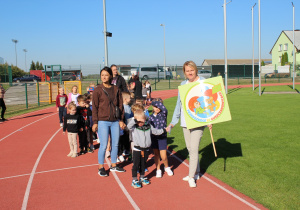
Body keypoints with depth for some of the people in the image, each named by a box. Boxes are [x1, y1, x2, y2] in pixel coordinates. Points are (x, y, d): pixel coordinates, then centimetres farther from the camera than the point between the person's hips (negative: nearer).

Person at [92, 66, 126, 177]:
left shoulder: (116, 89, 7)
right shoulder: (98, 90, -2)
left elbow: (120, 105, 10)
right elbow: (95, 107, -2)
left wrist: (121, 120, 5)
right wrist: (95, 122, -6)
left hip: (115, 121, 4)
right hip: (103, 122, -4)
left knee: (115, 144, 11)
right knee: (103, 145, -1)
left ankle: (113, 166, 27)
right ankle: (101, 168, 15)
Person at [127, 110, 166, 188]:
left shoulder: (148, 126, 2)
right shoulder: (134, 127, -9)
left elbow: (155, 131, 15)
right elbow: (129, 126, -30)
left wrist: (163, 130, 14)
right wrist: (134, 120, -43)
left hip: (146, 149, 4)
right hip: (137, 149, -4)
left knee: (143, 164, 19)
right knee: (136, 164, 3)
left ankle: (142, 177, 36)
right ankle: (134, 180, 14)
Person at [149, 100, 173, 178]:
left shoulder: (163, 114, -7)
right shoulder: (151, 117, 3)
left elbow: (164, 109, -30)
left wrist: (155, 102, -24)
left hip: (162, 137, -3)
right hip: (153, 137, 3)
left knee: (163, 156, -2)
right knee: (156, 154, 14)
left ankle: (167, 167, 27)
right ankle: (158, 170, 31)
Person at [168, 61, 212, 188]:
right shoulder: (183, 84, 10)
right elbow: (179, 104, 15)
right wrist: (173, 122, 14)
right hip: (185, 121, 5)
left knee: (193, 148, -9)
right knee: (190, 148, 11)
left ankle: (191, 177, 2)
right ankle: (196, 173, 27)